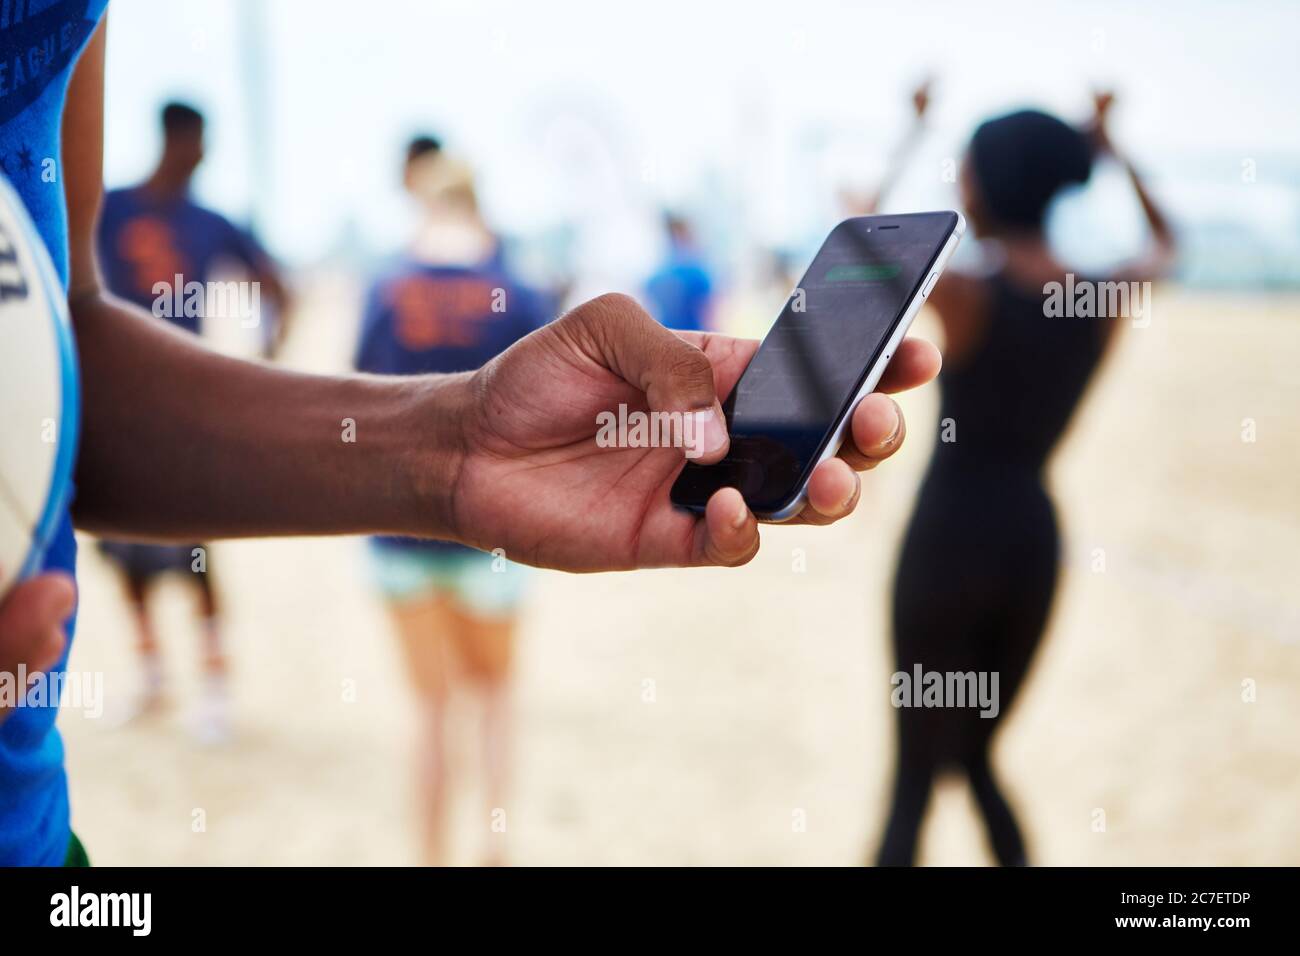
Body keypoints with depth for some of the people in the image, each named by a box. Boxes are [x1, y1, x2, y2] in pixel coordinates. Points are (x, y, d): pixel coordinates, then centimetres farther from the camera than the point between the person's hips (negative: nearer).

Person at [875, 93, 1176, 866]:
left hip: (950, 539, -5)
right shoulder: (1110, 300, -1)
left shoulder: (965, 295, -14)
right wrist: (1106, 145, 26)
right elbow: (1166, 243, 23)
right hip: (1035, 543, 5)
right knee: (975, 757, 22)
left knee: (913, 781, 4)